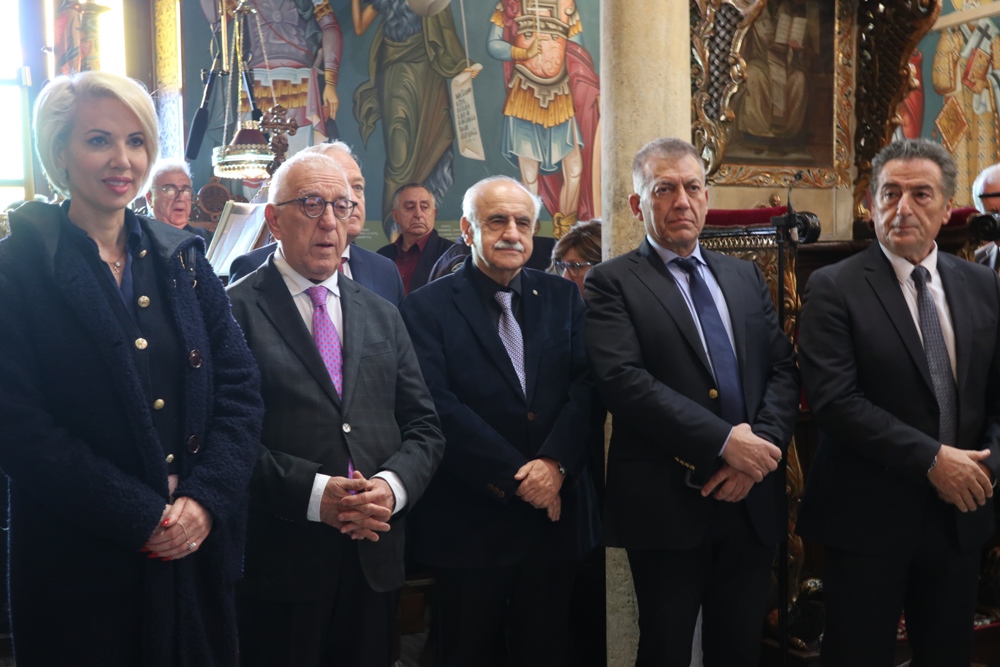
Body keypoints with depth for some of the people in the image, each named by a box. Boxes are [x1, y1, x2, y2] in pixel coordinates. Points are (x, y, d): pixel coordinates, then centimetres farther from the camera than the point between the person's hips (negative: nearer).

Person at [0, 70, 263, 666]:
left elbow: (240, 387, 2)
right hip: (81, 565, -3)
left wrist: (206, 498, -11)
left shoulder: (183, 260, 6)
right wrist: (142, 517, -16)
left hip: (202, 548, 4)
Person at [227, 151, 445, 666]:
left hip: (376, 560, 5)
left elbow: (424, 428, 9)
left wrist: (392, 485, -9)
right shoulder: (236, 311, -4)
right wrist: (312, 493, -21)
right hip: (277, 564, -4)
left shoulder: (383, 316, 12)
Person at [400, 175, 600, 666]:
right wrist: (516, 478, -16)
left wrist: (555, 463, -16)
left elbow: (586, 386, -1)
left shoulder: (562, 298, 8)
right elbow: (441, 407, -14)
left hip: (555, 513, 4)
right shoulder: (427, 308, -5)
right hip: (471, 521, -3)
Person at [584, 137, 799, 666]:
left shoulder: (745, 276, 13)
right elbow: (623, 381, -17)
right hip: (668, 504, -4)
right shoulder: (613, 283, -4)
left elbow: (784, 369, 7)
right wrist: (724, 441, -20)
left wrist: (761, 444, -11)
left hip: (751, 499, 5)